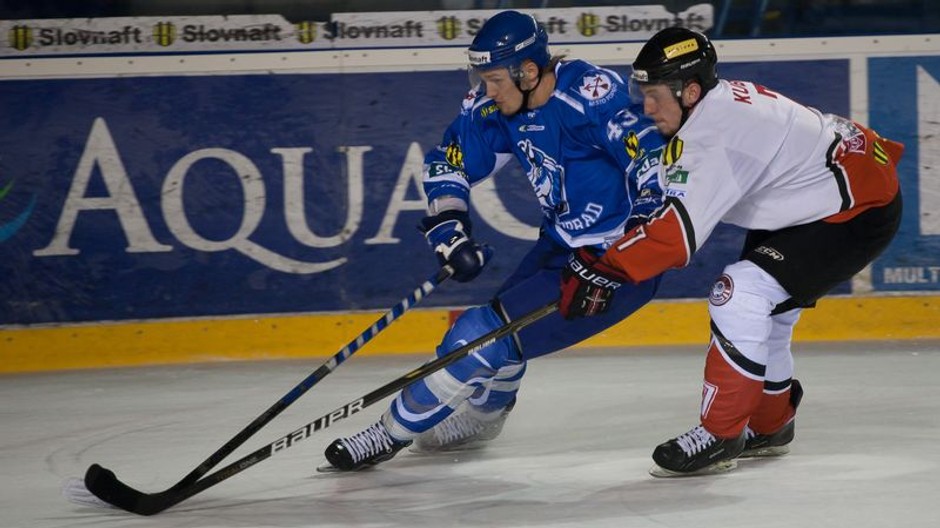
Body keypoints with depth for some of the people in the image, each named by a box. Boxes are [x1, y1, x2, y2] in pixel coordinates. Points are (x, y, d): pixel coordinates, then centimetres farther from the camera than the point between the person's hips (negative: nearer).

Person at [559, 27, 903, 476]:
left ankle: (720, 435, -12)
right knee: (760, 308, 17)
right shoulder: (724, 99, 2)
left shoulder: (716, 134, -27)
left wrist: (605, 269, -29)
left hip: (861, 212, -11)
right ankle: (768, 425, 34)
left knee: (742, 296, -19)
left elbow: (678, 231, -32)